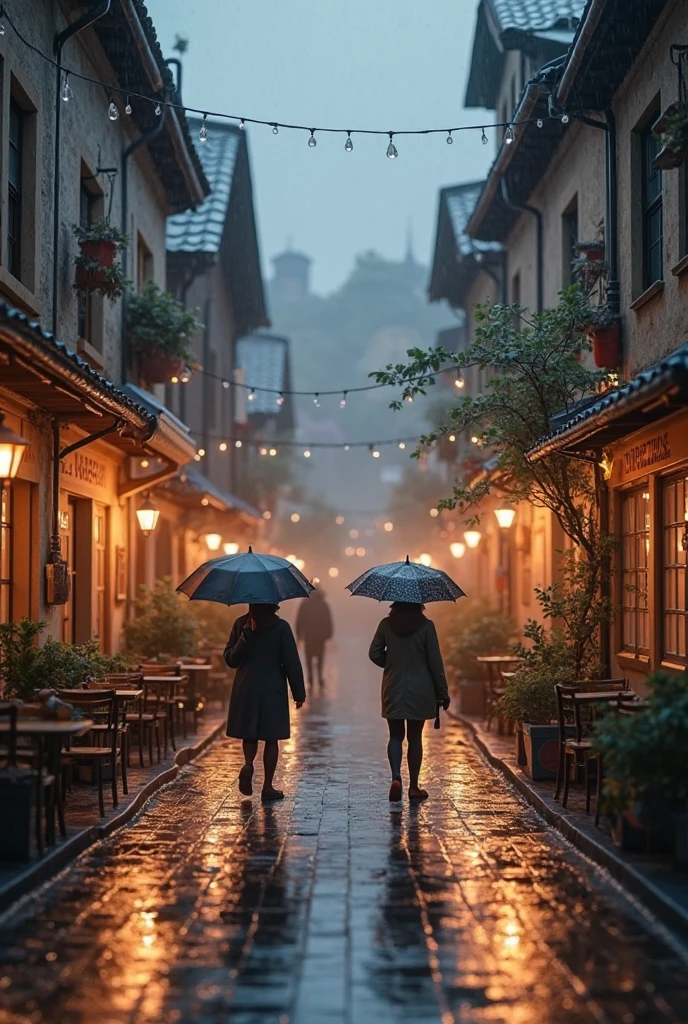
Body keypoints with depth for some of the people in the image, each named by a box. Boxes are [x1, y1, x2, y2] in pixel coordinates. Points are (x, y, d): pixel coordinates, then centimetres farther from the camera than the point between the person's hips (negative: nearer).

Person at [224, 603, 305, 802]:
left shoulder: (241, 624, -2)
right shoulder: (281, 627, -9)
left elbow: (230, 659, 0)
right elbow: (292, 662, -7)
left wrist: (245, 635, -7)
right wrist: (299, 693, 1)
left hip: (245, 689, 2)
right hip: (273, 691, -2)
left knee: (249, 733, 18)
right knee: (271, 738, 7)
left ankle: (248, 764, -11)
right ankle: (268, 787, 10)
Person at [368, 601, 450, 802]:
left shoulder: (386, 624, -4)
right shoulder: (426, 626, -10)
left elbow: (374, 653, 0)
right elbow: (435, 662, -7)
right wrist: (442, 693, 0)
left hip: (393, 690, 1)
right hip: (420, 691, -1)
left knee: (395, 736, 11)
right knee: (415, 737, 10)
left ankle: (396, 777, -11)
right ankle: (413, 787, 14)